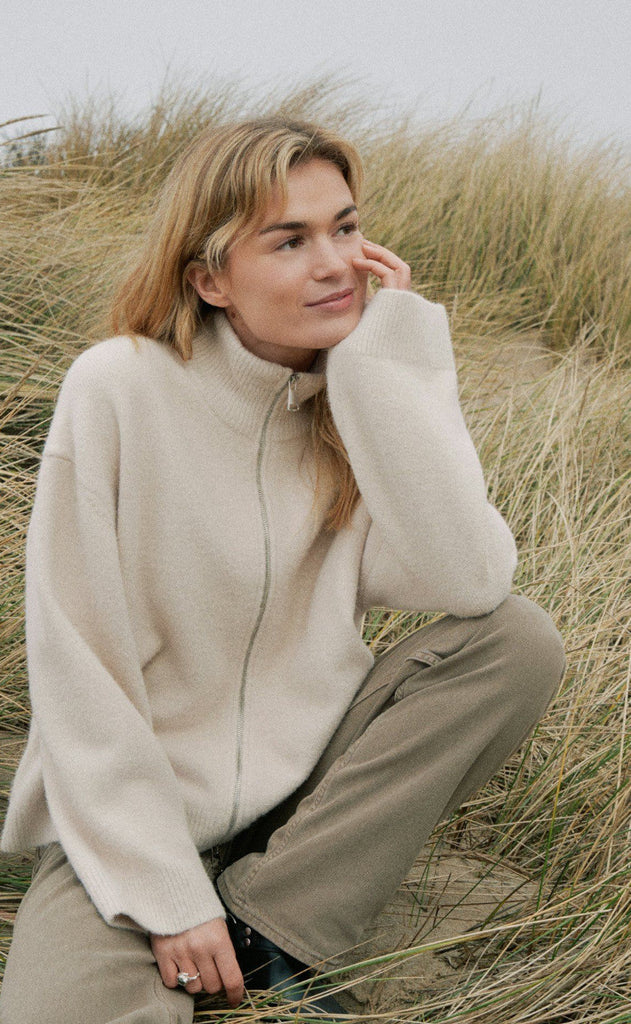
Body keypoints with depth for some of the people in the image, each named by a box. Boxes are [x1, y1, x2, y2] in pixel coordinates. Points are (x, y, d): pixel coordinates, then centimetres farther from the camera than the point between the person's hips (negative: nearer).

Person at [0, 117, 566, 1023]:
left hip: (309, 772, 5)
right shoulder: (117, 391, -16)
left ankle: (261, 923, -11)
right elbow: (77, 672, -14)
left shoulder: (368, 393, -4)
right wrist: (166, 893, -17)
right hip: (138, 804, -5)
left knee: (520, 639, -17)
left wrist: (392, 368, -20)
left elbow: (467, 583, -20)